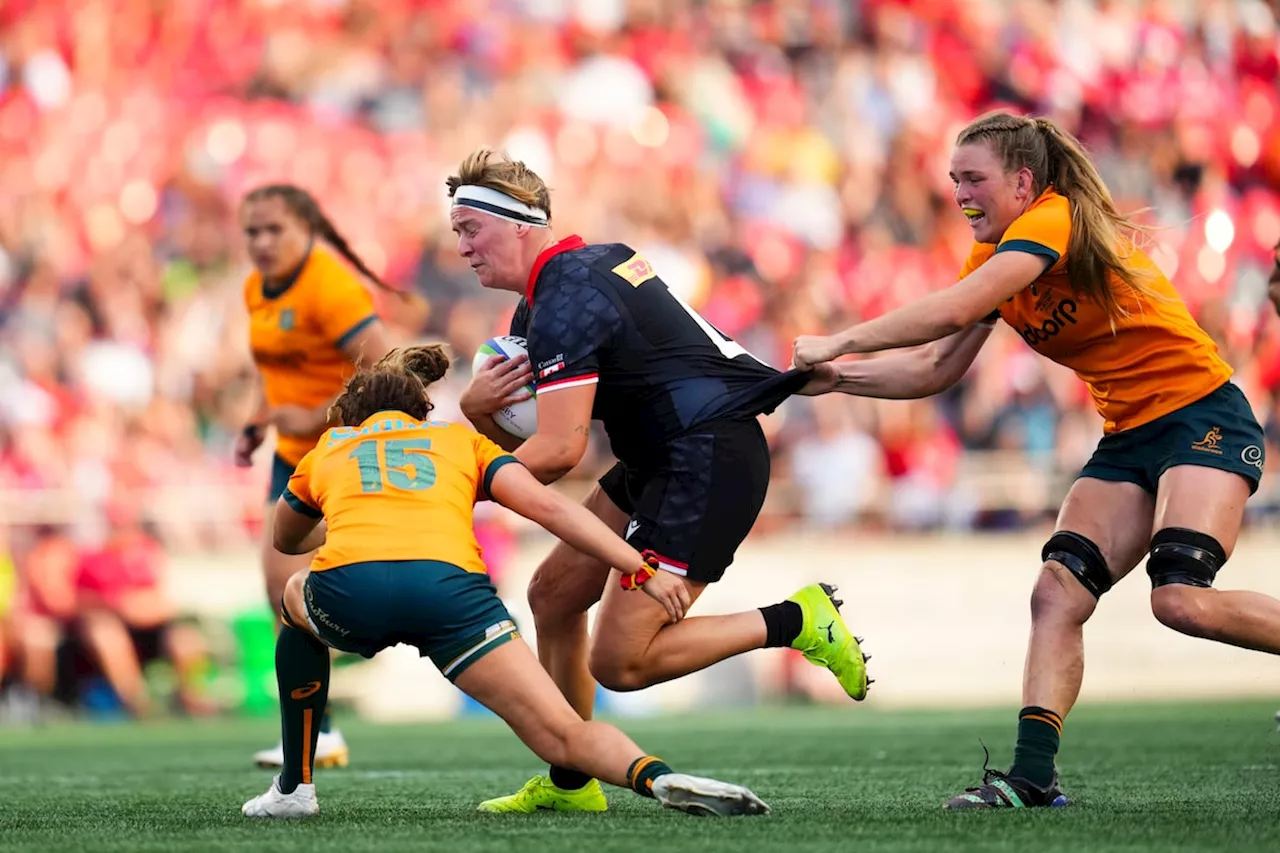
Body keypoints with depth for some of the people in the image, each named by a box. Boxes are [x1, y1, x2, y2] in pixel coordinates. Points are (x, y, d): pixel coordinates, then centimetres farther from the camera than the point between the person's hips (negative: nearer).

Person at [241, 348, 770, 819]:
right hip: (451, 586, -1)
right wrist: (640, 569, 10)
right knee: (566, 737, 0)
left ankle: (294, 788, 33)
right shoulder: (463, 441, 31)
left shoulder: (327, 451, 34)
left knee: (297, 603, 38)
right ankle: (656, 777, -33)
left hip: (348, 586, 1)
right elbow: (547, 506, 14)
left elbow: (284, 540, 53)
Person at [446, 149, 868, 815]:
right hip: (665, 457, 11)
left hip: (709, 460, -11)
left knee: (619, 664, -12)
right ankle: (570, 784, 22)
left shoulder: (566, 303, -17)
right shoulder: (588, 263, 15)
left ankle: (794, 621, -3)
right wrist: (478, 407, -5)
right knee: (553, 596, 14)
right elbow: (532, 438, 17)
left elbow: (560, 450, -24)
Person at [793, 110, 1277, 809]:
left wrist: (839, 343, -20)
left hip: (1201, 415, -9)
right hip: (1128, 437, 9)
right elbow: (937, 368, 11)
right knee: (1057, 593, -8)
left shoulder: (1056, 220, -17)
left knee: (1182, 601, -26)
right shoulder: (993, 257, 11)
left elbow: (952, 311, -28)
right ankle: (1032, 776, -13)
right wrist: (836, 377, -2)